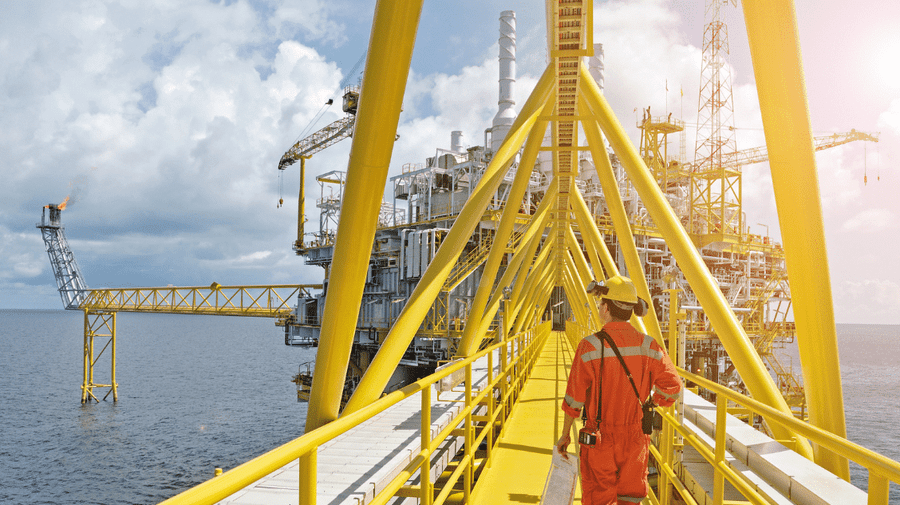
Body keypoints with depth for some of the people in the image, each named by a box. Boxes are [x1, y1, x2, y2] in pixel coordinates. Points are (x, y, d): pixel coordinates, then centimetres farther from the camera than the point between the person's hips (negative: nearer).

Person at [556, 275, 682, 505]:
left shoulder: (590, 346, -16)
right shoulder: (648, 345, -5)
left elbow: (574, 397, -11)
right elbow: (672, 387, -6)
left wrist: (565, 434, 1)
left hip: (600, 438, -3)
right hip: (635, 439, 3)